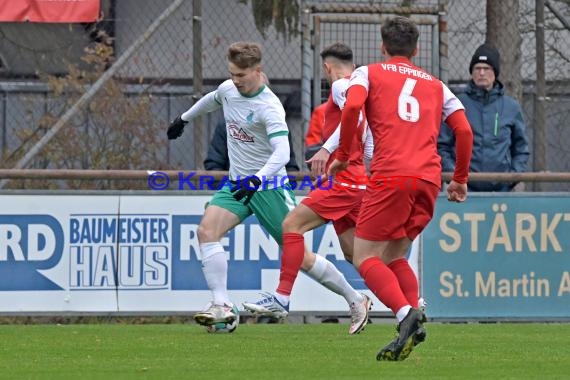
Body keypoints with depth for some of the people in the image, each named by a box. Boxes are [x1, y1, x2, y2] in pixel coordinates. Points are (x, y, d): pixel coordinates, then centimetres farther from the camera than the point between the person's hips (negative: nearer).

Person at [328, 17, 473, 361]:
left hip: (391, 177, -5)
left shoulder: (369, 73, 14)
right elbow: (464, 130, 16)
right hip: (429, 178, 5)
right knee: (393, 257, 18)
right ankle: (413, 327, -2)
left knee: (365, 258, 0)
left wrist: (343, 156, 4)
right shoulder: (435, 85, 24)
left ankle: (407, 314, -25)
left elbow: (352, 106, -6)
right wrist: (461, 179, 26)